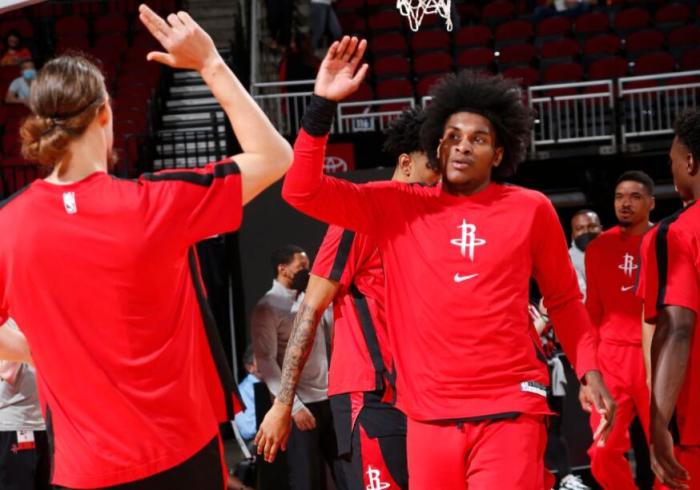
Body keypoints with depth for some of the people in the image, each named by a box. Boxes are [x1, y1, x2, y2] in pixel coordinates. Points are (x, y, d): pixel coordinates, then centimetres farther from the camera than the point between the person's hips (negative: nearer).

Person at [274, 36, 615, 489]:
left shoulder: (531, 210, 5)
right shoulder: (398, 207, 6)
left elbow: (564, 299, 15)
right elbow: (303, 192, 0)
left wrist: (589, 370, 3)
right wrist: (324, 104, -8)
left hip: (510, 410, -1)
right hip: (429, 413, 1)